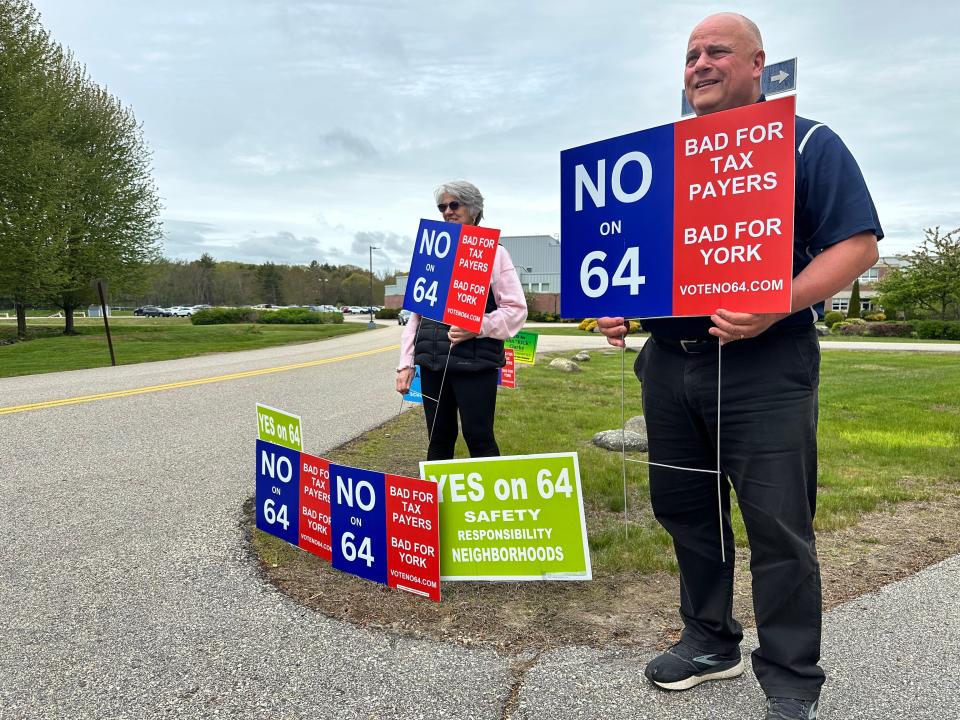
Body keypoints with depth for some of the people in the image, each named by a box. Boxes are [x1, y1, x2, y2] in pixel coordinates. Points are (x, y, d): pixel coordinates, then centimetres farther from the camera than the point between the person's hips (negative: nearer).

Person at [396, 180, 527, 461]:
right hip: (432, 363, 5)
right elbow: (415, 313, 15)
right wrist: (406, 363, 9)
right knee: (439, 438, 11)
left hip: (475, 363, -4)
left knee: (479, 438, -2)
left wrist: (477, 327, -20)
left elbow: (516, 309, -4)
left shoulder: (493, 252, 1)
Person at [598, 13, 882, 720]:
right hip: (668, 361, 6)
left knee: (778, 525, -1)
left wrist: (776, 308, -23)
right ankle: (710, 641, 32)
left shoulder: (807, 144, 3)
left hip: (763, 365, -5)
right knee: (683, 508, 12)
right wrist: (614, 305, 1)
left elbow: (858, 243, -7)